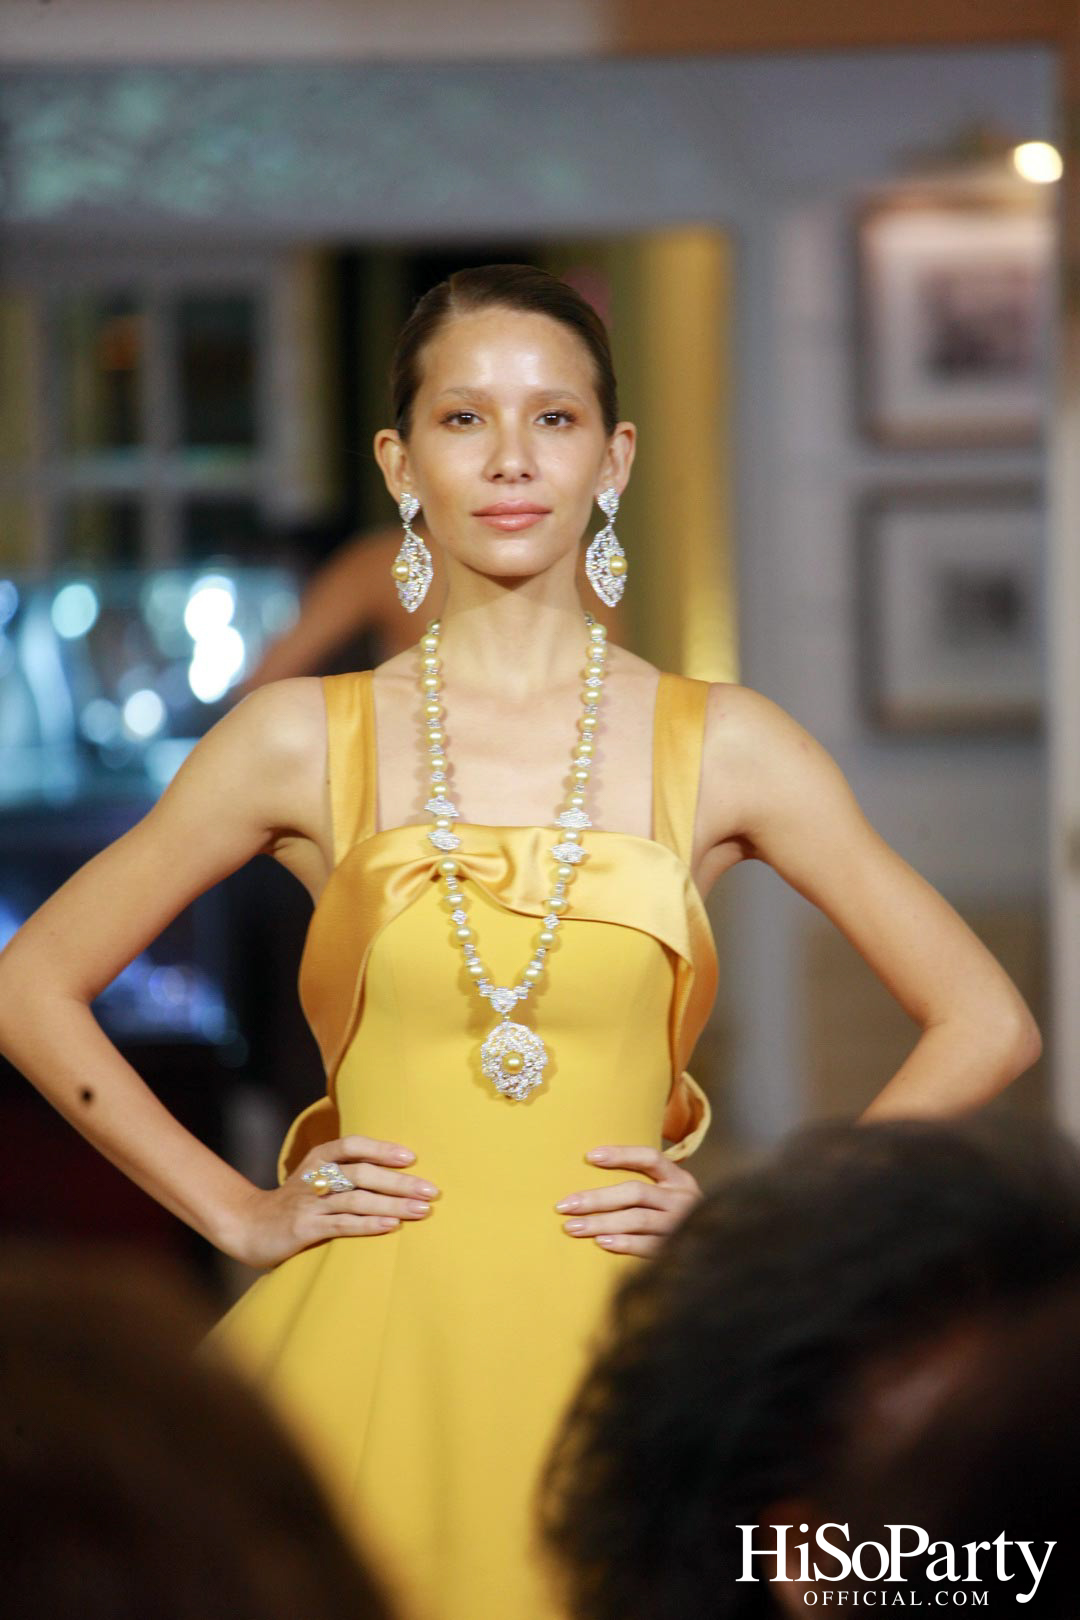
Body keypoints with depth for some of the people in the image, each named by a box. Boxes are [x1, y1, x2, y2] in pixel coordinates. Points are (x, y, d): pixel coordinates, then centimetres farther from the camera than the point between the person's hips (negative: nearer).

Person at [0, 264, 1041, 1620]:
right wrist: (239, 1213, 4)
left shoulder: (721, 747, 2)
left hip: (603, 1355, 0)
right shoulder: (306, 740, 2)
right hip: (370, 1347, 0)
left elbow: (987, 1026, 6)